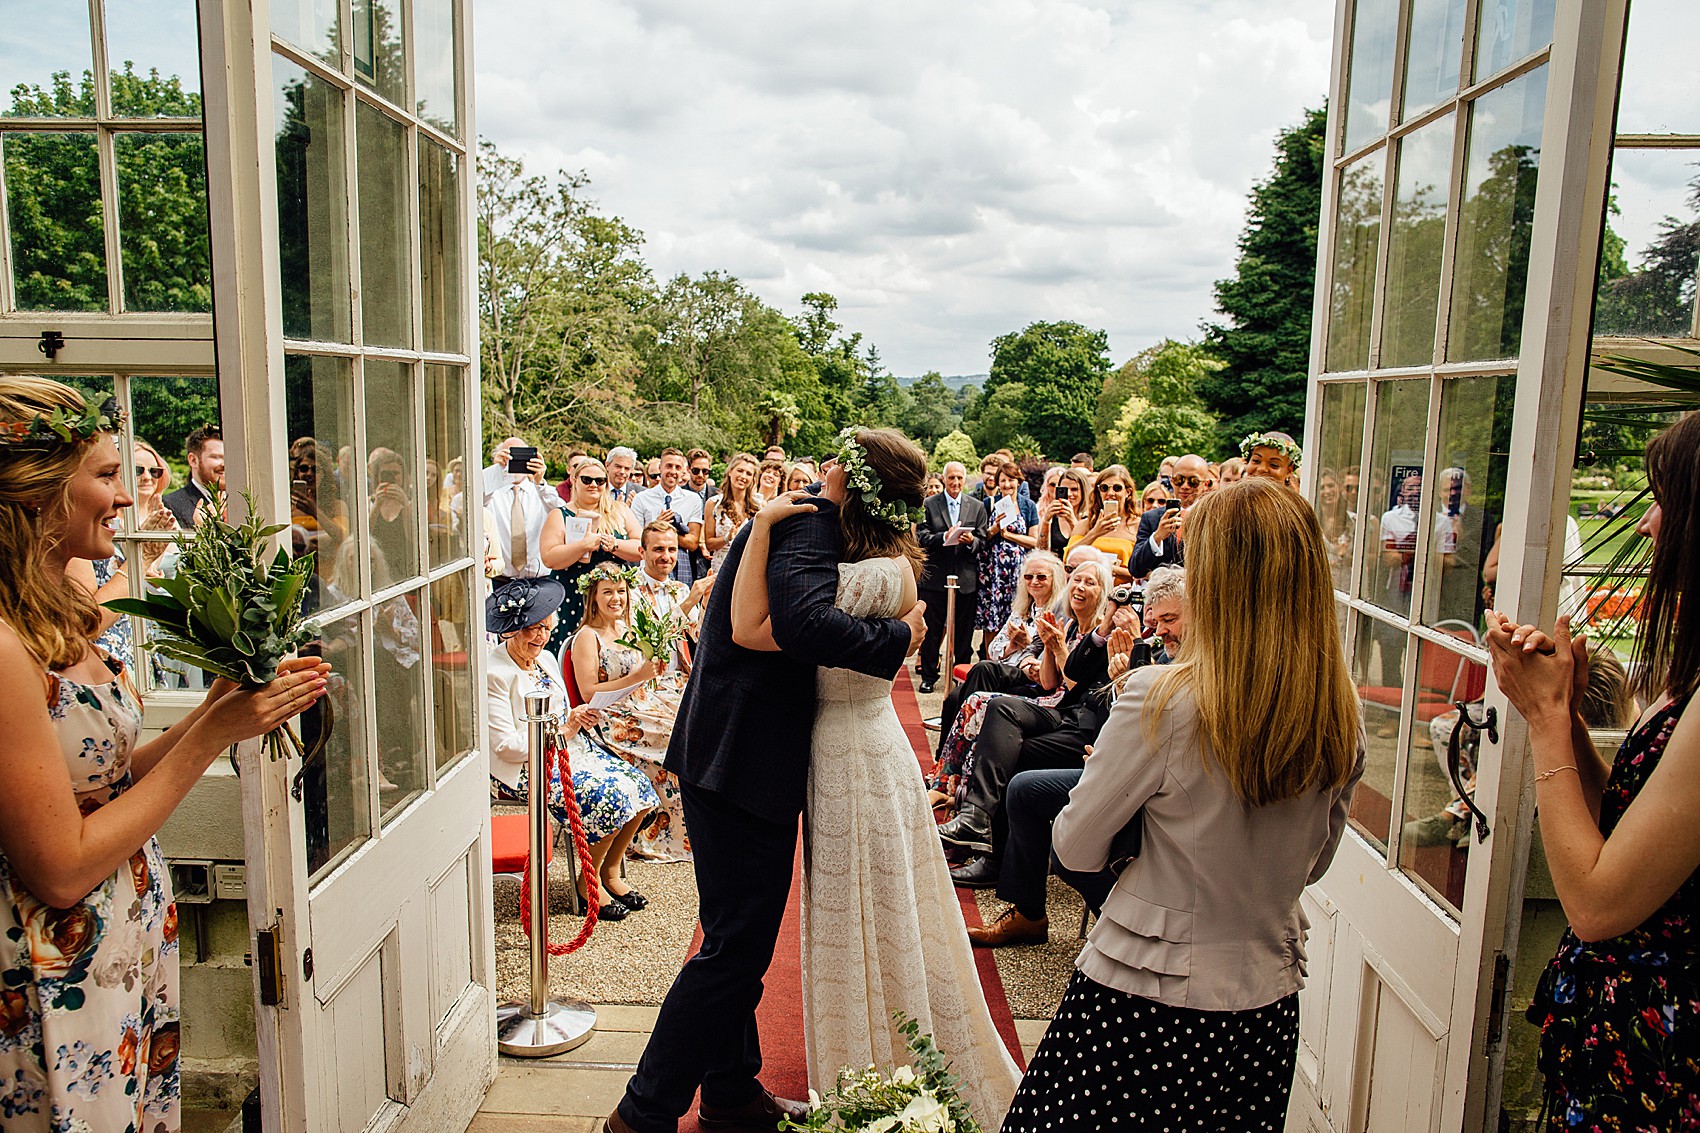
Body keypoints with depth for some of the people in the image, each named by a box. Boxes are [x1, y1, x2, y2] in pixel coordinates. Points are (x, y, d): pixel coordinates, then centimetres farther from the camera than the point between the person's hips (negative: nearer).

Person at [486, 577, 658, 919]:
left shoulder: (546, 659, 11)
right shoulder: (493, 673, -15)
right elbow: (507, 747, -19)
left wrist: (578, 720, -5)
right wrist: (564, 730, -18)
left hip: (567, 749, 8)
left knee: (638, 785, -10)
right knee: (612, 794, -24)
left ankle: (610, 870, 8)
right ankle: (588, 878, -2)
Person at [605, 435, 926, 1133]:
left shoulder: (799, 524, 16)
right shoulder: (804, 530, -16)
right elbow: (808, 624, -34)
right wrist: (897, 635, -20)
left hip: (728, 759, 11)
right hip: (745, 767, -11)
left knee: (740, 943, 20)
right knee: (736, 949, -2)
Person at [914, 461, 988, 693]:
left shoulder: (977, 506, 9)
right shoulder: (929, 505, 3)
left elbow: (982, 540, 5)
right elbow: (921, 537, -5)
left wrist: (971, 541, -16)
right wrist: (944, 537, -20)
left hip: (967, 577, 1)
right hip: (936, 575, -1)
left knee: (964, 631, 7)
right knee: (932, 629, 6)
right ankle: (928, 676, 16)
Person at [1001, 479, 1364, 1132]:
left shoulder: (1162, 700, -24)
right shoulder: (1343, 720, -7)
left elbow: (1076, 849, -12)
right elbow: (1314, 863, 9)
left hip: (1146, 997, -5)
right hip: (1267, 1004, 6)